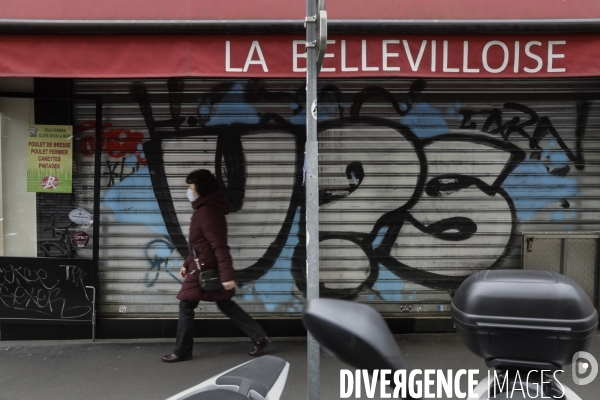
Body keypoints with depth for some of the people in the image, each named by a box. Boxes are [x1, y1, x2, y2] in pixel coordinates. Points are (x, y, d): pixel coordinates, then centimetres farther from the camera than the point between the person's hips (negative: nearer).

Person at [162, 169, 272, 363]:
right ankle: (261, 338, 16)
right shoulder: (204, 209, 12)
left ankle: (182, 352, 17)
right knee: (226, 304, 14)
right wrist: (187, 264, 22)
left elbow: (220, 247, -26)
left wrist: (227, 275, -28)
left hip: (204, 270, -10)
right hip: (206, 268, 10)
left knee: (185, 306, 3)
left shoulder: (208, 212, -21)